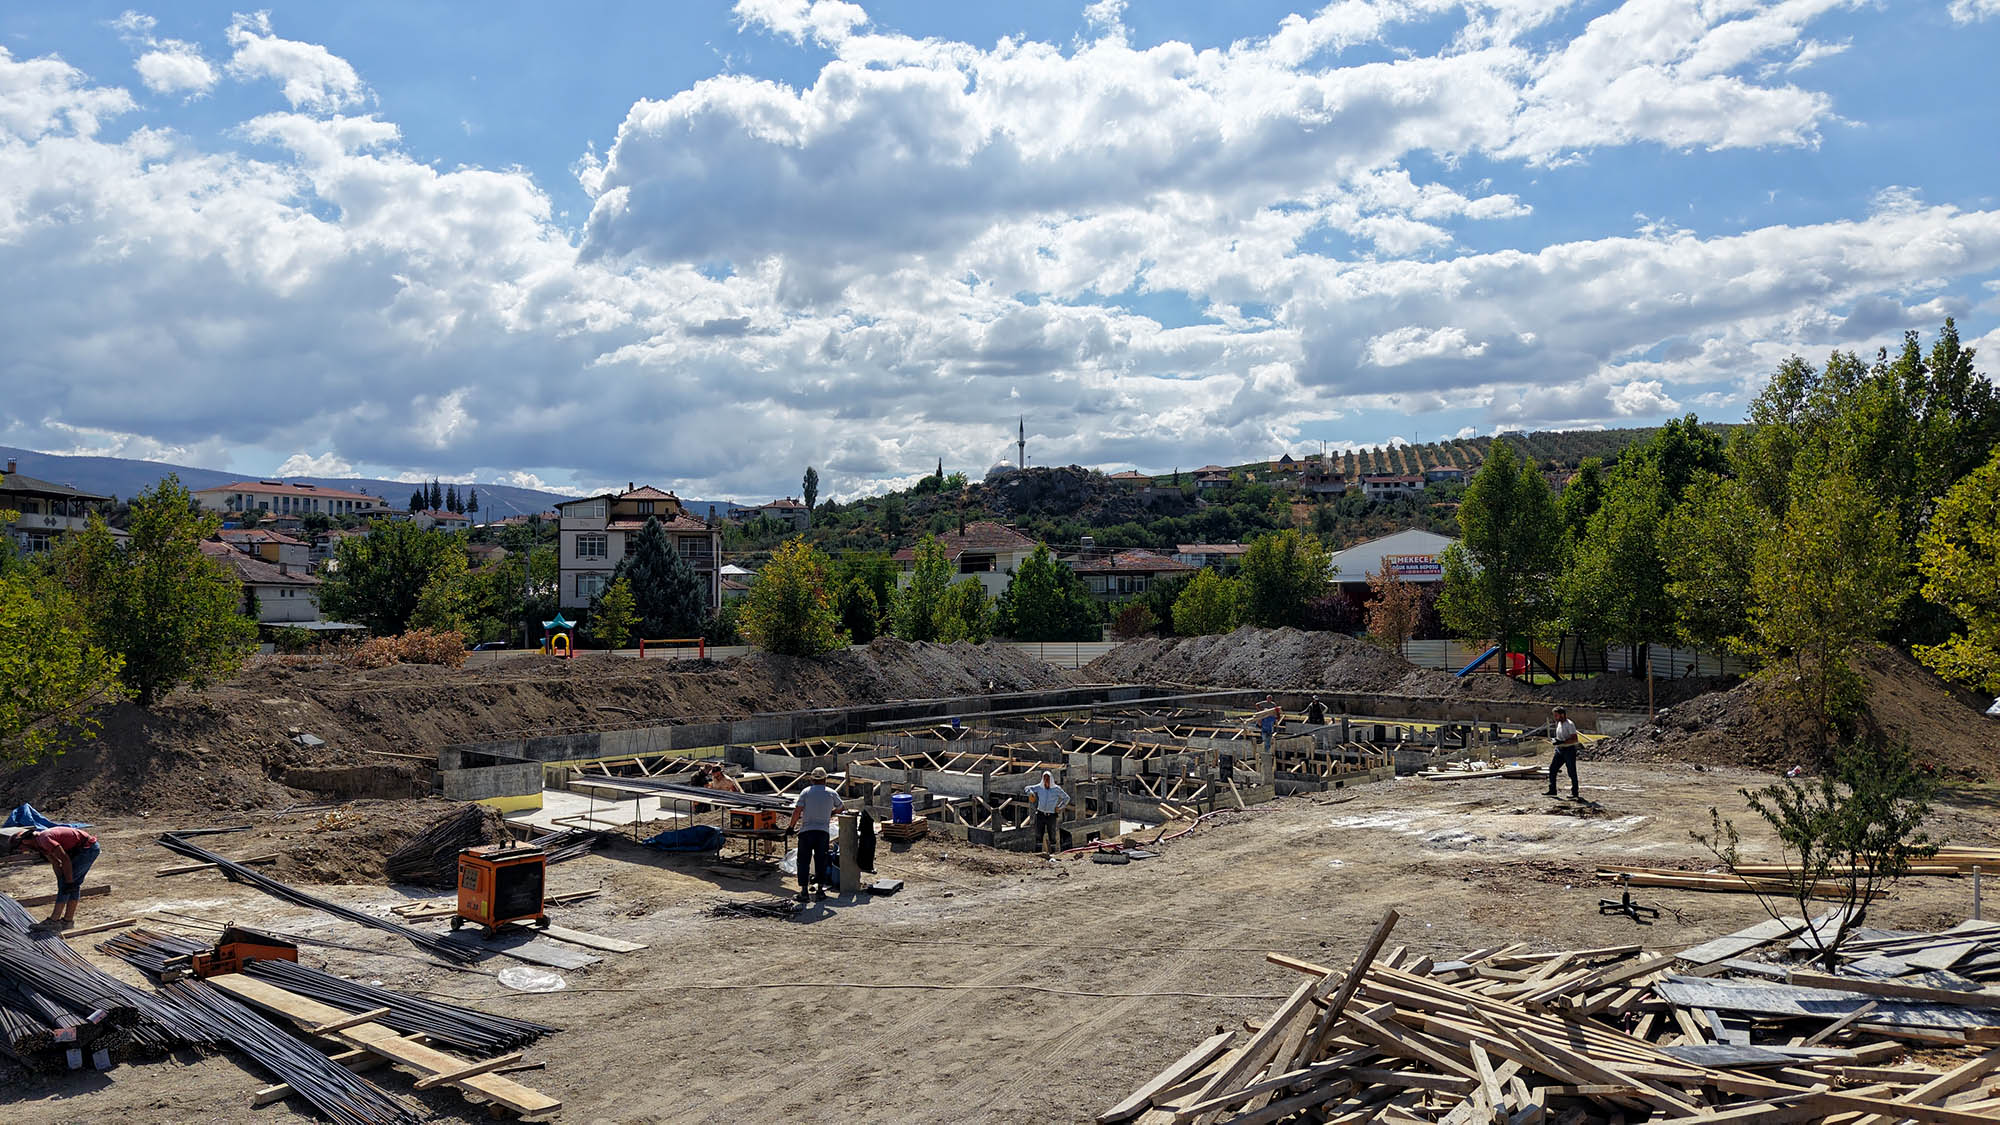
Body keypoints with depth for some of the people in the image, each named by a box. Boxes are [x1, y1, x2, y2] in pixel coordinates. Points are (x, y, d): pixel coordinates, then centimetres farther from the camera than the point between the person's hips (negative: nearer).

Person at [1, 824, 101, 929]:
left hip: (88, 848, -10)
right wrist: (62, 882, 13)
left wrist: (69, 882, -16)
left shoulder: (44, 839, -20)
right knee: (75, 884, 14)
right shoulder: (40, 842, 11)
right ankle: (68, 919, 20)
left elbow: (65, 860, -22)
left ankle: (53, 921, 0)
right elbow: (55, 863, 17)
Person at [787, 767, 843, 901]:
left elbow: (797, 811, -6)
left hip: (806, 831, -1)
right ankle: (820, 889, 13)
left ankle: (804, 891, 1)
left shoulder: (806, 792, 0)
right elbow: (840, 808, 21)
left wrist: (791, 825, 7)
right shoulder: (831, 793, 6)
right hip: (823, 831, 1)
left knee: (804, 861, 4)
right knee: (821, 861, 10)